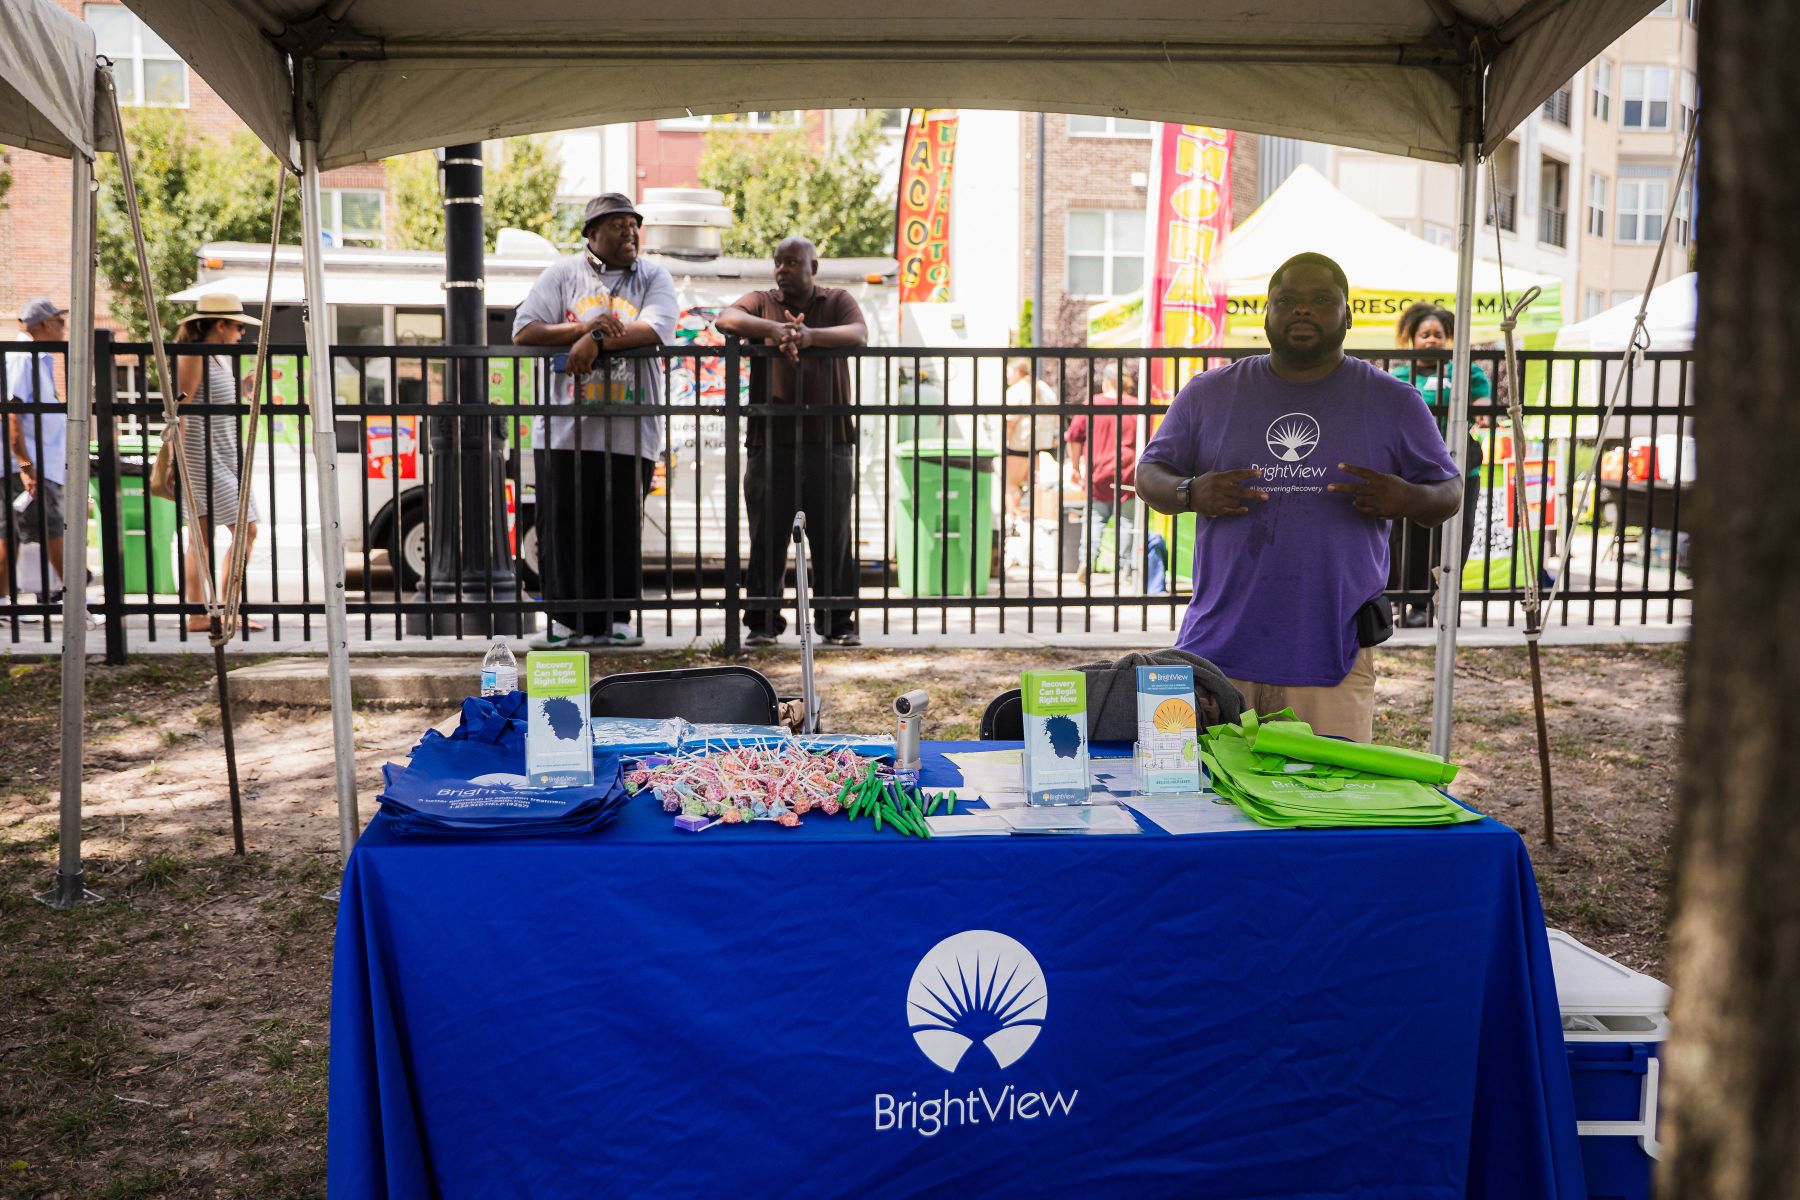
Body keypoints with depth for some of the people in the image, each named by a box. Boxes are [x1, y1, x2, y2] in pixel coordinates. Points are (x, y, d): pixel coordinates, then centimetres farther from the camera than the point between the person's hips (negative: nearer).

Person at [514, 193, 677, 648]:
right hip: (565, 428, 0)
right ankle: (568, 620, 8)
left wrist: (596, 341, -15)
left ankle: (616, 621, 11)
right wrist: (584, 327, -12)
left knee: (622, 530, 2)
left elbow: (655, 330, -9)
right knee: (562, 528, 0)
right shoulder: (563, 274, 9)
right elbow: (523, 333, 0)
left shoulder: (653, 278, 10)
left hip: (630, 433, 0)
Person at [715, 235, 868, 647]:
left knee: (833, 537, 4)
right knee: (767, 538, 3)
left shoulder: (837, 301, 11)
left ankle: (837, 622, 13)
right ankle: (763, 623, 12)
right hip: (770, 439, 1)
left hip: (829, 440, 0)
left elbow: (859, 335, -9)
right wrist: (774, 328, -26)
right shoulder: (760, 302, 12)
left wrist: (810, 335, -27)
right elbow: (726, 318, -9)